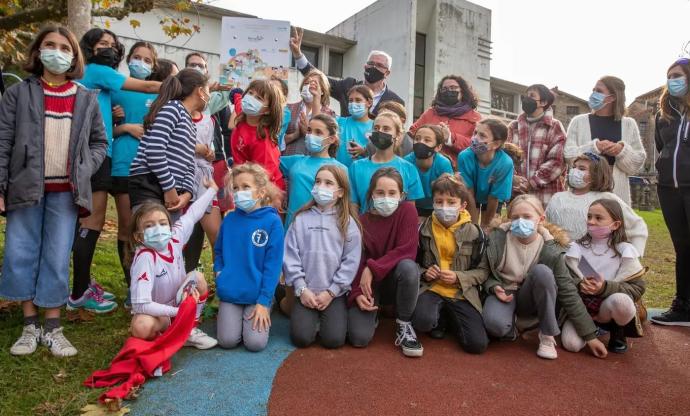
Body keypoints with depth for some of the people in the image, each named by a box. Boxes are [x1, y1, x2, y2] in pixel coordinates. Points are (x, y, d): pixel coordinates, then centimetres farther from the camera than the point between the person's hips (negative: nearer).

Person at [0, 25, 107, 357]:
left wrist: (84, 169, -3)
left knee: (57, 260, 2)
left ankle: (52, 329, 12)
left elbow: (99, 142, 13)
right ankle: (30, 326, 16)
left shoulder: (87, 99, 7)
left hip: (66, 191, 0)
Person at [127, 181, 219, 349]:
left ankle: (189, 330, -1)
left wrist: (212, 189, 12)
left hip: (178, 302, 7)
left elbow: (192, 214, 2)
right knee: (141, 327, -36)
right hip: (155, 312, -7)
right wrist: (178, 311, -31)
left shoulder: (175, 237, -16)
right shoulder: (145, 258, -32)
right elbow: (141, 304, -35)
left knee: (198, 277, -11)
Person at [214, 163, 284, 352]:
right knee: (227, 340, -8)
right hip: (230, 292, 3)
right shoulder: (229, 220, 1)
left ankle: (263, 312, 17)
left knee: (255, 343, -13)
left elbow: (273, 264, -11)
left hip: (258, 294, -3)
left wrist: (263, 301, -14)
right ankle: (227, 313, 22)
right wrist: (219, 273, -2)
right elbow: (219, 252, 16)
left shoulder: (272, 221, -10)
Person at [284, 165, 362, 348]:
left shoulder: (348, 222, -1)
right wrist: (301, 289, -8)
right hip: (306, 291, 1)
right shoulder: (301, 219, 2)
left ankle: (326, 316, 19)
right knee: (301, 338, -12)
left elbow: (351, 261, -5)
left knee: (334, 339, -12)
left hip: (335, 293, -1)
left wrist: (331, 292, -9)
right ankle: (314, 317, 19)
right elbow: (290, 255, -1)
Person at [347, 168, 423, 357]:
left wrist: (372, 269, -24)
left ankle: (404, 325, -11)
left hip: (396, 279, 0)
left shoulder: (407, 210, -11)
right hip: (368, 284, 1)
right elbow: (356, 262, -8)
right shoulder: (361, 222, -6)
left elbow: (407, 252, -19)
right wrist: (356, 294, -24)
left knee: (408, 267, -37)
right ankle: (372, 311, 17)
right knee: (359, 337, -21)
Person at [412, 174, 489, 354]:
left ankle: (452, 319, 17)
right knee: (422, 321, -33)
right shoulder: (424, 228, 1)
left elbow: (483, 270, 1)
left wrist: (459, 278, -14)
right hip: (431, 288, 0)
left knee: (478, 344, -15)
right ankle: (440, 320, 7)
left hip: (463, 292, 0)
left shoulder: (474, 232, -3)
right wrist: (424, 273, -9)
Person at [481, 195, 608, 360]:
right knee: (495, 324, -37)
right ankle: (509, 329, 4)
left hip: (529, 298, 1)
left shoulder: (551, 250, -15)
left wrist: (590, 335, -11)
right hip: (502, 293, -1)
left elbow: (568, 292, -11)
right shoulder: (496, 239, -14)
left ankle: (547, 335, -15)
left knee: (541, 271, -32)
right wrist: (493, 288, -22)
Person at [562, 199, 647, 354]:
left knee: (620, 301, -37)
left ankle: (618, 333, -2)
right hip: (581, 305, 1)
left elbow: (638, 287, -8)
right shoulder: (577, 248, 0)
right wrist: (579, 285, -22)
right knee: (571, 344, -23)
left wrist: (605, 287, -24)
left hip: (609, 305, -1)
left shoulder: (624, 250, -5)